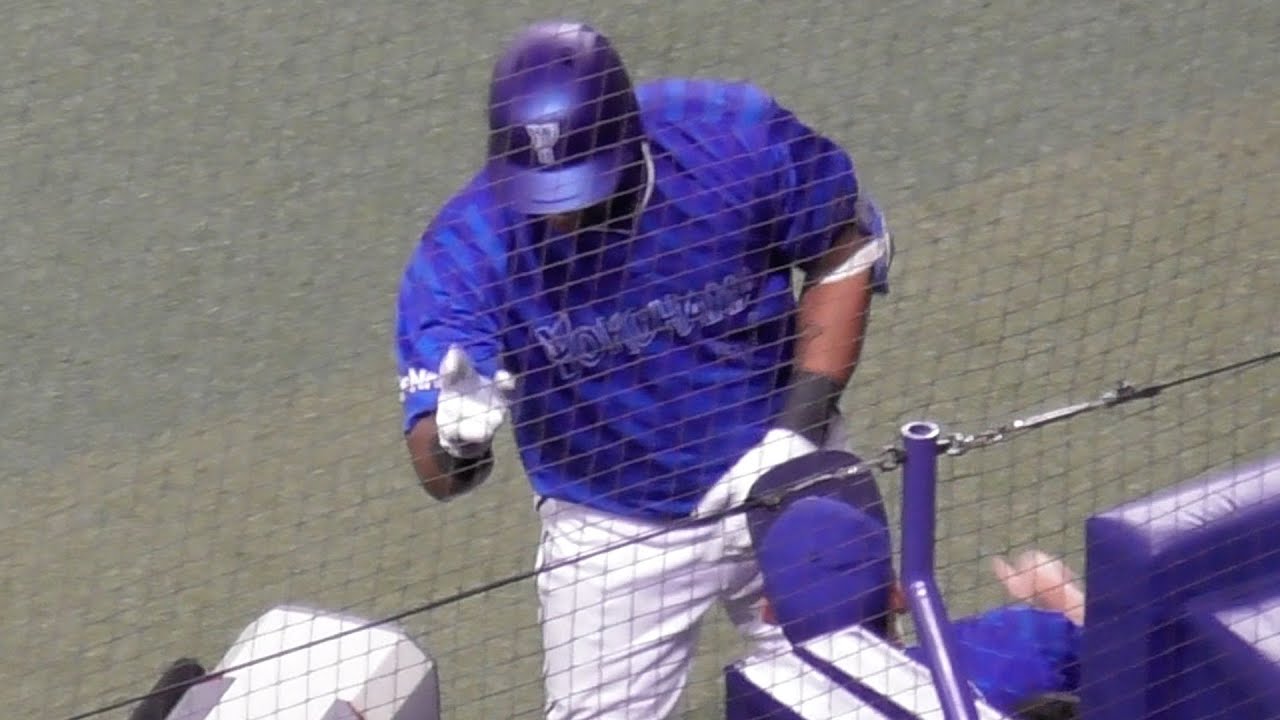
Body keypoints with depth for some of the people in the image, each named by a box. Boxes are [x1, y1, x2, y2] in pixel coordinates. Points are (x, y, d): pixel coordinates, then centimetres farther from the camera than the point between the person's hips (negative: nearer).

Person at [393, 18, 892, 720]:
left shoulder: (739, 139, -23)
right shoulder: (465, 250, -24)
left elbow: (849, 251, -5)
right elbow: (439, 474, -28)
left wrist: (800, 427, -13)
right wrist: (455, 438, -53)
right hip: (610, 530, -1)